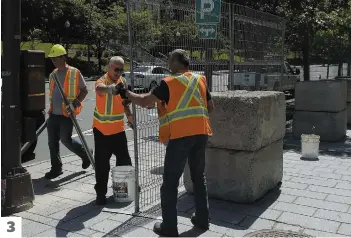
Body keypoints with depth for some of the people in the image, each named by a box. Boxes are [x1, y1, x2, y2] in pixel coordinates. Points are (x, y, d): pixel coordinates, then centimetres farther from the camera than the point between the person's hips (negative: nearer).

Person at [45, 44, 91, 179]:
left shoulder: (74, 73, -8)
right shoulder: (53, 74, 13)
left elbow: (84, 91, -5)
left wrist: (75, 103, -16)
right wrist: (51, 109, 20)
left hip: (67, 114, -7)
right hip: (53, 114, 7)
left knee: (65, 139, -6)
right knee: (52, 142, 6)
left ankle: (85, 153, 20)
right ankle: (56, 168, 17)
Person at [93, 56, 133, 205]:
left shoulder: (123, 81, 2)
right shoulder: (102, 81, -18)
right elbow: (99, 88, -45)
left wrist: (129, 116, 10)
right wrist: (109, 88, -66)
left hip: (118, 129, 5)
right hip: (102, 130, -5)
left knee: (124, 159, 15)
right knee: (102, 164, -1)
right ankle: (101, 193, 10)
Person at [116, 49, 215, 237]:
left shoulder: (169, 83, -6)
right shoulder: (200, 80, 11)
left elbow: (145, 102, -7)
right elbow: (211, 107, 17)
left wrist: (126, 93, 7)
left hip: (180, 135, -6)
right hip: (201, 133, 6)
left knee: (170, 182, 4)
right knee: (199, 177, 19)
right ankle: (202, 219, 27)